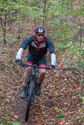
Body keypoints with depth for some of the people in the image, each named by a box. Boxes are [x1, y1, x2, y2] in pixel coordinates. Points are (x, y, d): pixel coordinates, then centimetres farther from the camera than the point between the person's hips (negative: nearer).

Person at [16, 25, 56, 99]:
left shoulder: (47, 41, -28)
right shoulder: (30, 39, -28)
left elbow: (52, 52, -35)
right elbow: (22, 47, -38)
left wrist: (53, 63, -50)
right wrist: (18, 57, -55)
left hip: (41, 58, 0)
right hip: (31, 56, 0)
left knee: (43, 72, -23)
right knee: (28, 69, -26)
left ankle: (38, 86, 7)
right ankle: (24, 89, -13)